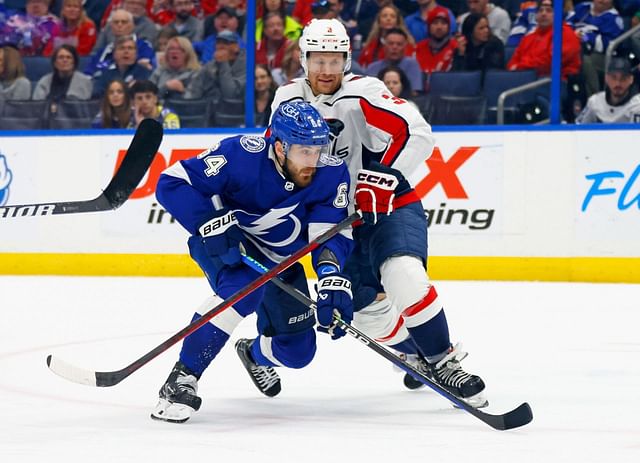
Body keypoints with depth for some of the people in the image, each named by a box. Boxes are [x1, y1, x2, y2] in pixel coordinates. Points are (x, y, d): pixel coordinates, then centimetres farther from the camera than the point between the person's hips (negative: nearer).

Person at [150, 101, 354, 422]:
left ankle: (255, 354, 45)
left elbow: (331, 234, -22)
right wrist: (212, 225, -40)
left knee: (297, 351, 5)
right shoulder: (241, 155, -32)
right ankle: (182, 380, -29)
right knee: (243, 288, -38)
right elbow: (172, 182, -30)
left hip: (280, 258, 5)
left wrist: (333, 281, -41)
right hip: (225, 244, -5)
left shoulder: (332, 174, -21)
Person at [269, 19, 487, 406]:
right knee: (366, 306, 2)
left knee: (403, 277, -29)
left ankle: (444, 362, -17)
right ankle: (417, 358, 29)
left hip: (390, 205, -5)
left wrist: (384, 176, -31)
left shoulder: (362, 94, -17)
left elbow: (418, 134, -25)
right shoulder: (288, 101, 1)